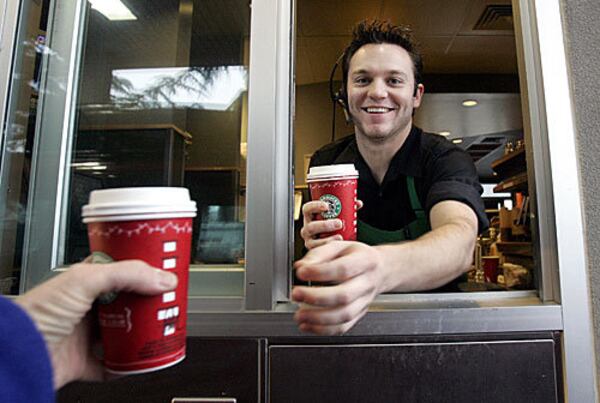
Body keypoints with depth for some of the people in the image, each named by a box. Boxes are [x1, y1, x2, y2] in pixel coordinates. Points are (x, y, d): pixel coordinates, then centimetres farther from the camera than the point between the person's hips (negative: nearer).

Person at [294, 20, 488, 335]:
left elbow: (460, 242, -32)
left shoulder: (445, 159, -11)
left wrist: (383, 267, -53)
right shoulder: (324, 164, -5)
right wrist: (317, 249, -26)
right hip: (356, 319, 2)